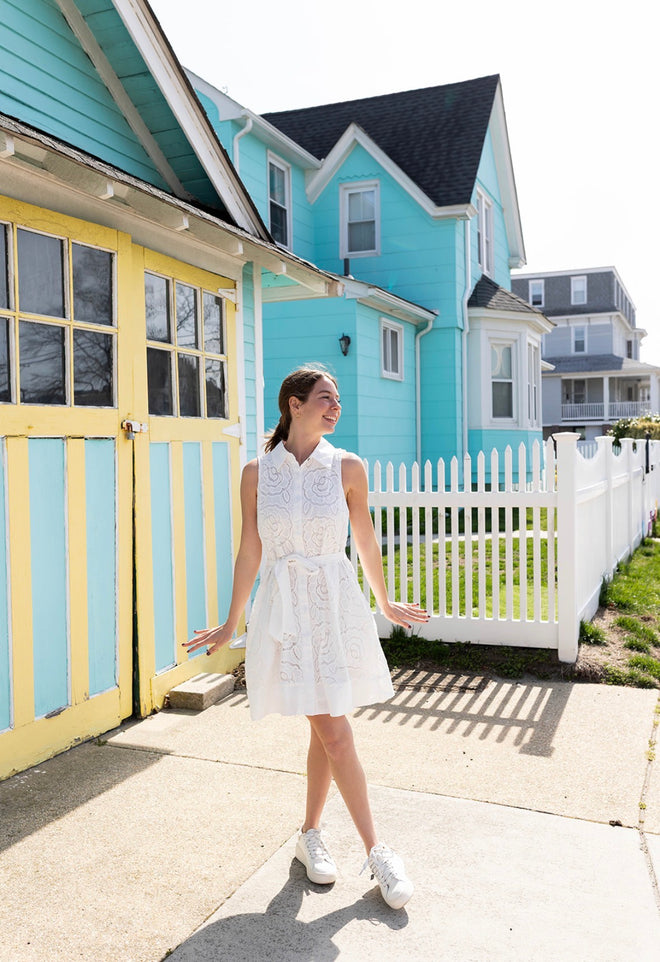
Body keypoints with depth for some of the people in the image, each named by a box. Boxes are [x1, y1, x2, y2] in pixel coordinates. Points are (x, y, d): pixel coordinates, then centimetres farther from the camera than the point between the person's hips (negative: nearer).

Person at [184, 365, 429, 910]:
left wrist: (385, 604, 19)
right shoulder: (257, 472, -3)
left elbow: (367, 543, 10)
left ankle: (310, 835, 31)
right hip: (285, 607, -1)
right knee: (333, 732, 0)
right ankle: (376, 850, 16)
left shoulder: (348, 468, -1)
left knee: (325, 730, 8)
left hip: (338, 604, 1)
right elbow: (249, 552, 3)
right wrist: (230, 625, 8)